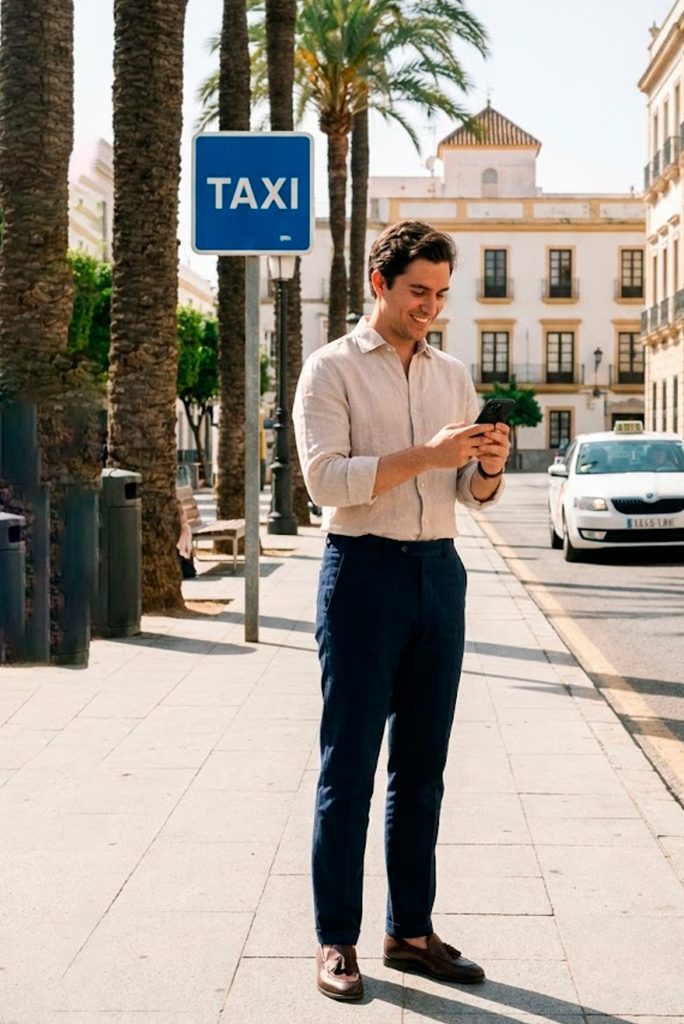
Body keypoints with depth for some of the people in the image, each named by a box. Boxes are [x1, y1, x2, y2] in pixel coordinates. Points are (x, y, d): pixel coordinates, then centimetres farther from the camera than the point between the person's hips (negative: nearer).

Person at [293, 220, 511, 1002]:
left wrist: (489, 468, -12)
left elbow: (471, 493, 11)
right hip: (363, 569, -5)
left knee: (421, 766, 9)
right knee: (348, 766, 0)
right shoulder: (332, 369, -2)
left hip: (439, 571, 5)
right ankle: (336, 940, 9)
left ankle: (410, 931, 19)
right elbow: (326, 478, -15)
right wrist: (427, 454, -22)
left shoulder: (452, 375, 13)